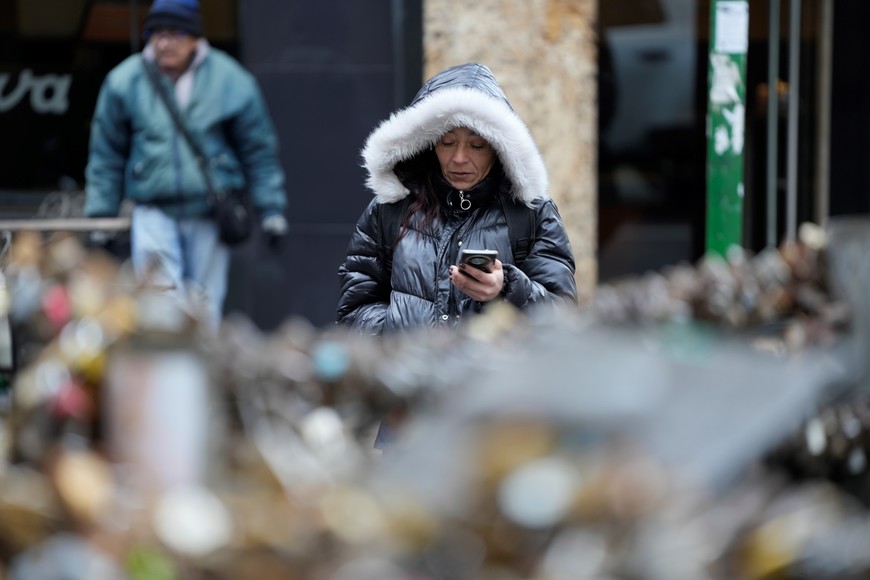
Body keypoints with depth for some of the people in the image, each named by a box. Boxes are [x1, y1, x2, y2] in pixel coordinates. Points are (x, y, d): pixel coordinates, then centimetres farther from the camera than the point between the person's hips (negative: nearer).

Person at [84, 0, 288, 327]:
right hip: (153, 211, -1)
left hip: (210, 213, 1)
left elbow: (259, 151, 8)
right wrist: (99, 216, 8)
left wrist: (270, 210, 5)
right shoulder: (124, 82, 1)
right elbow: (106, 156, 10)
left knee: (206, 307, 6)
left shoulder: (230, 81, 0)